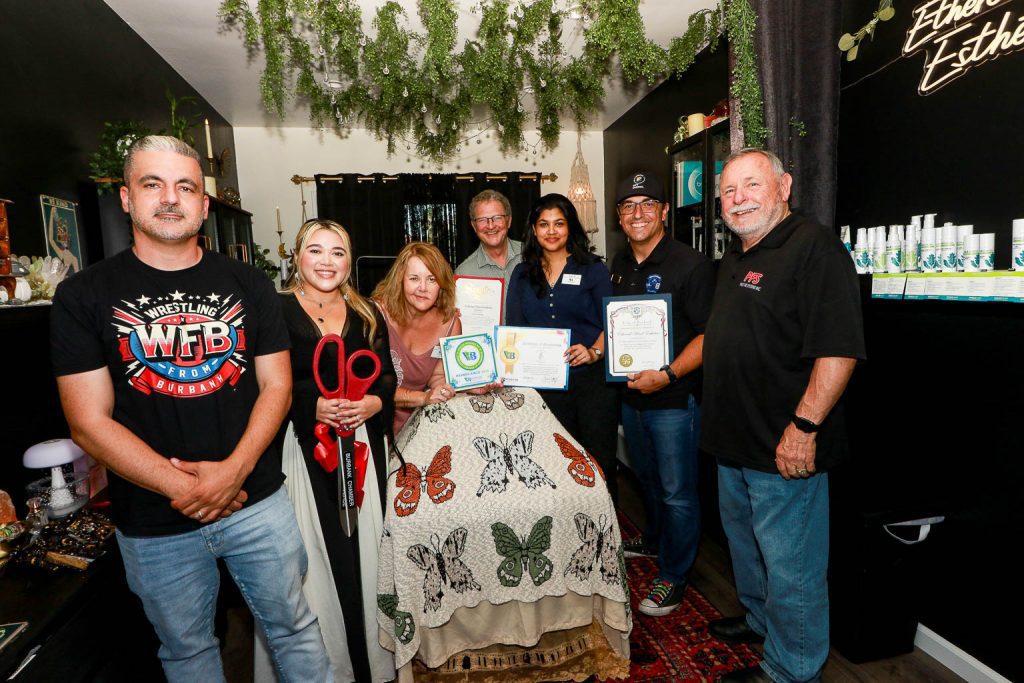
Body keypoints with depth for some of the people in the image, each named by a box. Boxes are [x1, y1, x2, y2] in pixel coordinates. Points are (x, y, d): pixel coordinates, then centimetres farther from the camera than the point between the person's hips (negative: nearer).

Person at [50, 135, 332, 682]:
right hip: (155, 524, 0)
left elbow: (276, 385, -2)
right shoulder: (84, 297, -4)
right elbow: (90, 422, -8)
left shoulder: (248, 285, 1)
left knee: (293, 627, 16)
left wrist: (234, 470, -16)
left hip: (258, 501, 1)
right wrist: (185, 488, -16)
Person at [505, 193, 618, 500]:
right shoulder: (522, 275, 12)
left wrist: (593, 352, -20)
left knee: (599, 463, 1)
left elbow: (611, 322, -2)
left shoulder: (593, 269, 3)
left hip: (592, 378, -2)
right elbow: (514, 328, 9)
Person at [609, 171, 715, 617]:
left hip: (674, 398, -7)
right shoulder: (620, 265, 9)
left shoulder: (690, 264, -14)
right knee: (646, 476, 24)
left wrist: (668, 375, -25)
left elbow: (710, 333, -18)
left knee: (677, 491, 5)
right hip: (630, 393, 7)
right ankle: (655, 540, 47)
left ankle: (673, 575, 23)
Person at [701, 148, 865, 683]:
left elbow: (839, 349, -24)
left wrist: (804, 426, -24)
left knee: (790, 563, 7)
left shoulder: (814, 247, -16)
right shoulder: (736, 256, 13)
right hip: (734, 440, 10)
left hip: (784, 446, -9)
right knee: (744, 540, 25)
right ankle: (759, 619, 48)